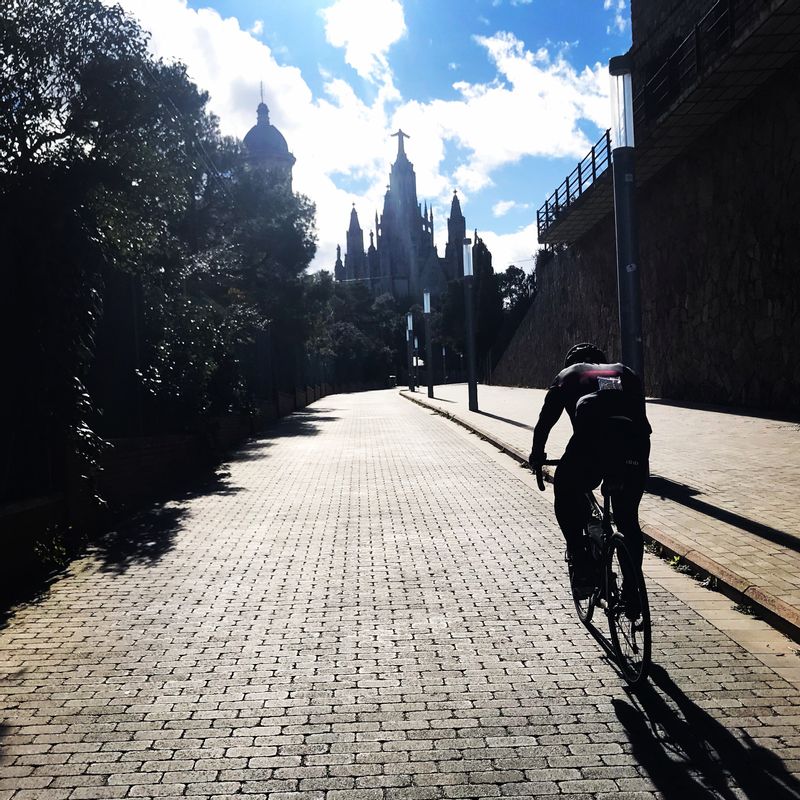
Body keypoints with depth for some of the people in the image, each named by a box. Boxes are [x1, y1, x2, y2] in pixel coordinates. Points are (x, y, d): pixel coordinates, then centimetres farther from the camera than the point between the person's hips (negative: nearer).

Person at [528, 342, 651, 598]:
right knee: (629, 521, 21)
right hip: (635, 446, 3)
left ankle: (581, 559, 13)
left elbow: (546, 419, 25)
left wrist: (537, 455, 39)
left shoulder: (568, 375, 26)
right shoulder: (625, 373, 33)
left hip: (591, 442, -3)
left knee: (566, 493, 25)